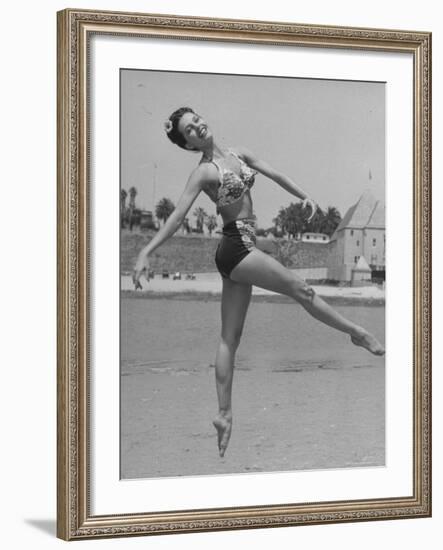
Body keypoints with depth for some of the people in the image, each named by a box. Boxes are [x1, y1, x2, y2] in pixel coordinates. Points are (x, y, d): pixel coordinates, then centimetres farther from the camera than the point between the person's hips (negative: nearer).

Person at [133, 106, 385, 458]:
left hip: (241, 250, 8)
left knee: (230, 338, 8)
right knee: (300, 289, -1)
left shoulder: (239, 154, 12)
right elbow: (177, 217, -16)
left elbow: (274, 174, 15)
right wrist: (146, 252, -25)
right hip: (235, 247, -8)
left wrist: (304, 196, 0)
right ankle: (359, 334, 14)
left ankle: (224, 414, 11)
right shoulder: (204, 172, -10)